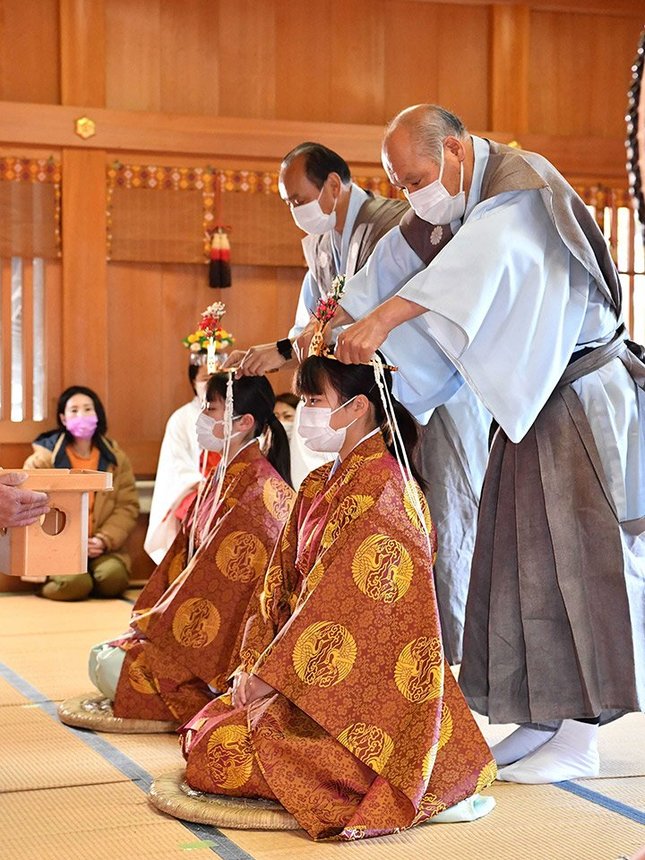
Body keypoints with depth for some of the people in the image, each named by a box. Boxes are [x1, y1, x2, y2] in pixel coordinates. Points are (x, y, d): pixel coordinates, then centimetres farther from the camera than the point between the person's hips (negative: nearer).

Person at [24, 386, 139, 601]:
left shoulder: (115, 458, 10)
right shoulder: (44, 458, 2)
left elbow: (128, 506, 5)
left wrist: (104, 540, -12)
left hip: (102, 548, 2)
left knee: (113, 577, -29)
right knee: (75, 584, -30)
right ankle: (47, 582, 4)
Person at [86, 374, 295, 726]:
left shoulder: (253, 488, -19)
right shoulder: (224, 476, 13)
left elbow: (221, 576, -21)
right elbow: (184, 552, 14)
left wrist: (155, 624, -13)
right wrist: (148, 617, 5)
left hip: (232, 639, -10)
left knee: (115, 670, -15)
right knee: (100, 658, 6)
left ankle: (219, 696, -5)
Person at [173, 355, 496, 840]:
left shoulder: (380, 486, -17)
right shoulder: (317, 487, 13)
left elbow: (344, 601, -21)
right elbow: (282, 583, 12)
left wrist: (268, 674, -18)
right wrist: (253, 664, -1)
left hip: (368, 684, -10)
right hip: (323, 677, 10)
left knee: (225, 755, -16)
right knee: (205, 734, 7)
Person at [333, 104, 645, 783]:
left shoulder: (519, 187, -17)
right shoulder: (471, 205, 10)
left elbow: (477, 259, -38)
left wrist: (382, 319, -48)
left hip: (582, 400, -9)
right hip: (531, 402, 9)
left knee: (573, 558, -8)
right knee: (524, 561, 6)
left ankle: (580, 736, -3)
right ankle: (544, 720, 11)